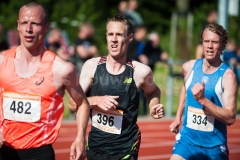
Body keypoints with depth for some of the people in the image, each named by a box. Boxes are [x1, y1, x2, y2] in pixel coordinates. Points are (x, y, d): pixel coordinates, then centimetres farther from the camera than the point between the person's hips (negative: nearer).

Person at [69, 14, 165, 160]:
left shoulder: (140, 71, -8)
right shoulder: (92, 66, -5)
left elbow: (153, 92, 15)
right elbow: (74, 102, -2)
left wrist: (154, 107, -5)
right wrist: (96, 101, -19)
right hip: (95, 145, 3)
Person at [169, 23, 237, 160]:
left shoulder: (227, 75, -15)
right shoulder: (189, 67, -1)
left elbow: (230, 118, -22)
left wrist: (203, 100, -31)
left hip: (215, 146, -2)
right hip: (187, 140, 2)